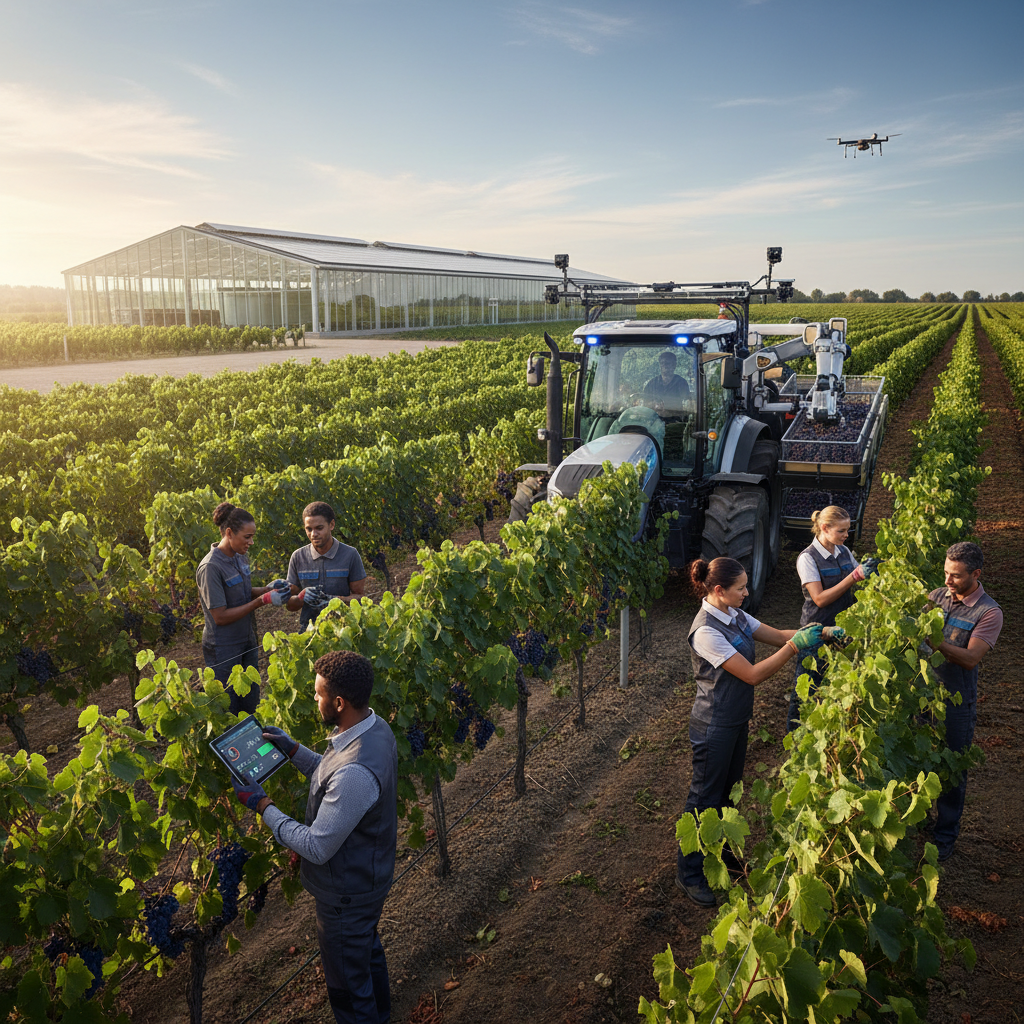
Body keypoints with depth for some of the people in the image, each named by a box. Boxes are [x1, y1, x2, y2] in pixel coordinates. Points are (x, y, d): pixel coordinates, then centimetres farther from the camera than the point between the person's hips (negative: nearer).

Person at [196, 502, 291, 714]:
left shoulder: (241, 557, 3)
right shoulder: (211, 567, -21)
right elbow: (220, 616, -21)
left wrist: (268, 588, -2)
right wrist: (263, 600, -22)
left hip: (247, 644, 7)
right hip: (223, 650, -7)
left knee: (250, 705, 15)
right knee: (228, 712, 6)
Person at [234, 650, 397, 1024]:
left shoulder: (355, 772, -42)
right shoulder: (376, 728, -12)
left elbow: (317, 848, -32)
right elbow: (334, 778, 7)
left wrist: (262, 805, -24)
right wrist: (293, 750, -2)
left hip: (347, 892, -9)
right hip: (372, 874, 10)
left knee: (347, 981, 18)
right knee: (369, 950, 34)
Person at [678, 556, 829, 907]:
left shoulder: (735, 616, -1)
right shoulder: (706, 631, -29)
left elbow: (776, 635, 4)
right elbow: (753, 674, -28)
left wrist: (816, 632, -10)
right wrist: (795, 645, -27)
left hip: (736, 720, 9)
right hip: (714, 727, -9)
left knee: (727, 789, 24)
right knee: (704, 798, 6)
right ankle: (689, 873, 24)